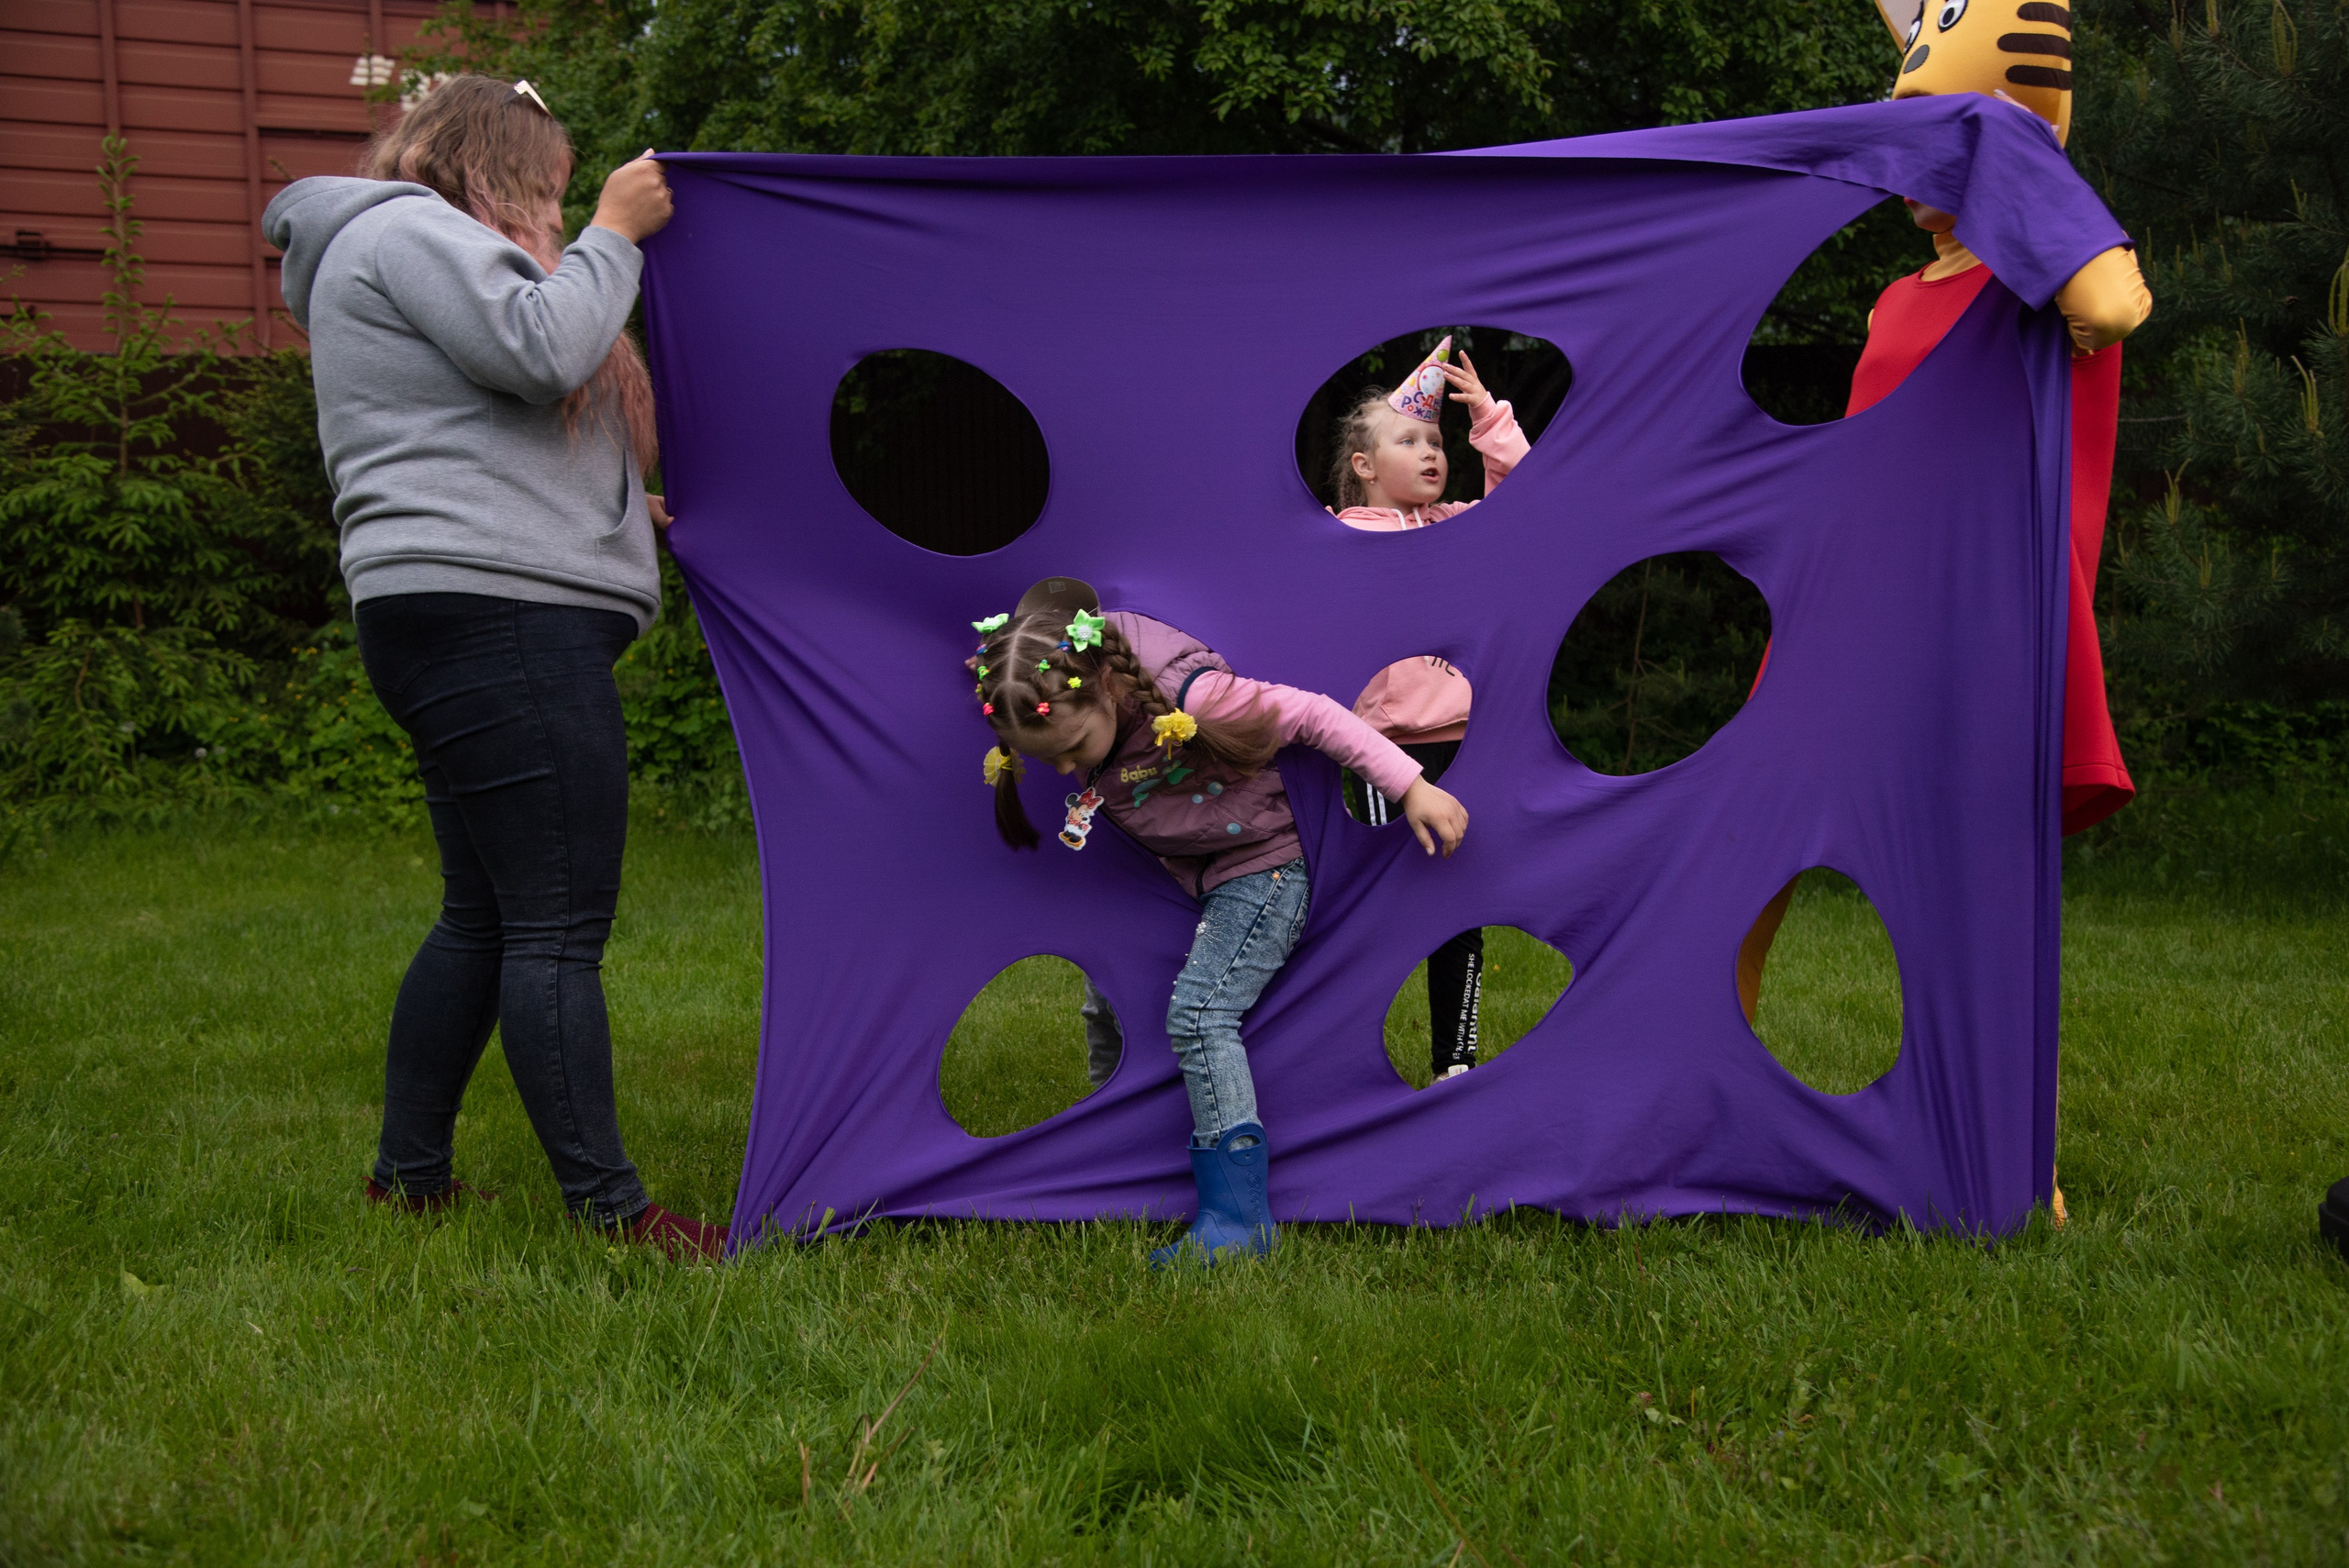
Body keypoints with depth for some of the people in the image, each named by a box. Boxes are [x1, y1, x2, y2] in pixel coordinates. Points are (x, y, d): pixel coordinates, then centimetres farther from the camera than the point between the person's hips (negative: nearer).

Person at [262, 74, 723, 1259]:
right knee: (559, 927, -11)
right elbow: (544, 349, -17)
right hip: (499, 616, -11)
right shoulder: (410, 230, -1)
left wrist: (613, 504, 20)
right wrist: (613, 232, -3)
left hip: (455, 626, 11)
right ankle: (608, 1208, -7)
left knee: (484, 916, 13)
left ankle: (409, 1176, 20)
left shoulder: (412, 244, 31)